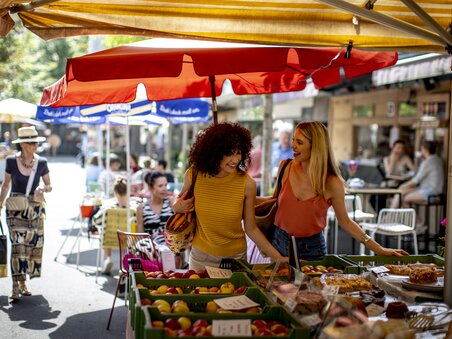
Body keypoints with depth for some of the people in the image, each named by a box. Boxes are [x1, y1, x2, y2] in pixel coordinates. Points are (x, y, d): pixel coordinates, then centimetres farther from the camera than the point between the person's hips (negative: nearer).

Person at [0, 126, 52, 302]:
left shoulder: (41, 162, -2)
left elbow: (49, 186, 7)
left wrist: (43, 188, -15)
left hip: (35, 208, 2)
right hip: (15, 208, -2)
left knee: (33, 245, 5)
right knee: (18, 245, -12)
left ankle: (22, 282, 22)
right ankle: (16, 287, -11)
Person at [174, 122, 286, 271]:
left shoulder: (246, 183, -19)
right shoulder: (193, 175, -15)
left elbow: (251, 229, -8)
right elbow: (180, 199, 8)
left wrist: (278, 258, -11)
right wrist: (177, 207, -14)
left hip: (235, 257, -1)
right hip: (201, 256, 1)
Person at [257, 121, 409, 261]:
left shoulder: (333, 184, -15)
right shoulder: (286, 168, -7)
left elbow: (344, 221, -3)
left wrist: (379, 249, -5)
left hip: (311, 249, -3)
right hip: (280, 243, 3)